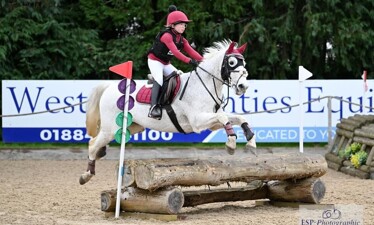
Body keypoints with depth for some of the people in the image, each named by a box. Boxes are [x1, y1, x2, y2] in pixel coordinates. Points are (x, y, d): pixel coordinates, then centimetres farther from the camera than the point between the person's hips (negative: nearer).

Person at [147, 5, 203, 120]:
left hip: (166, 63, 9)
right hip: (155, 61, -9)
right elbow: (175, 51, -36)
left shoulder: (182, 40, 3)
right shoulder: (167, 36, -24)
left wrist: (203, 61, -25)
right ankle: (154, 106, -37)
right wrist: (189, 61, -46)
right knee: (159, 80, -26)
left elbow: (191, 51, -9)